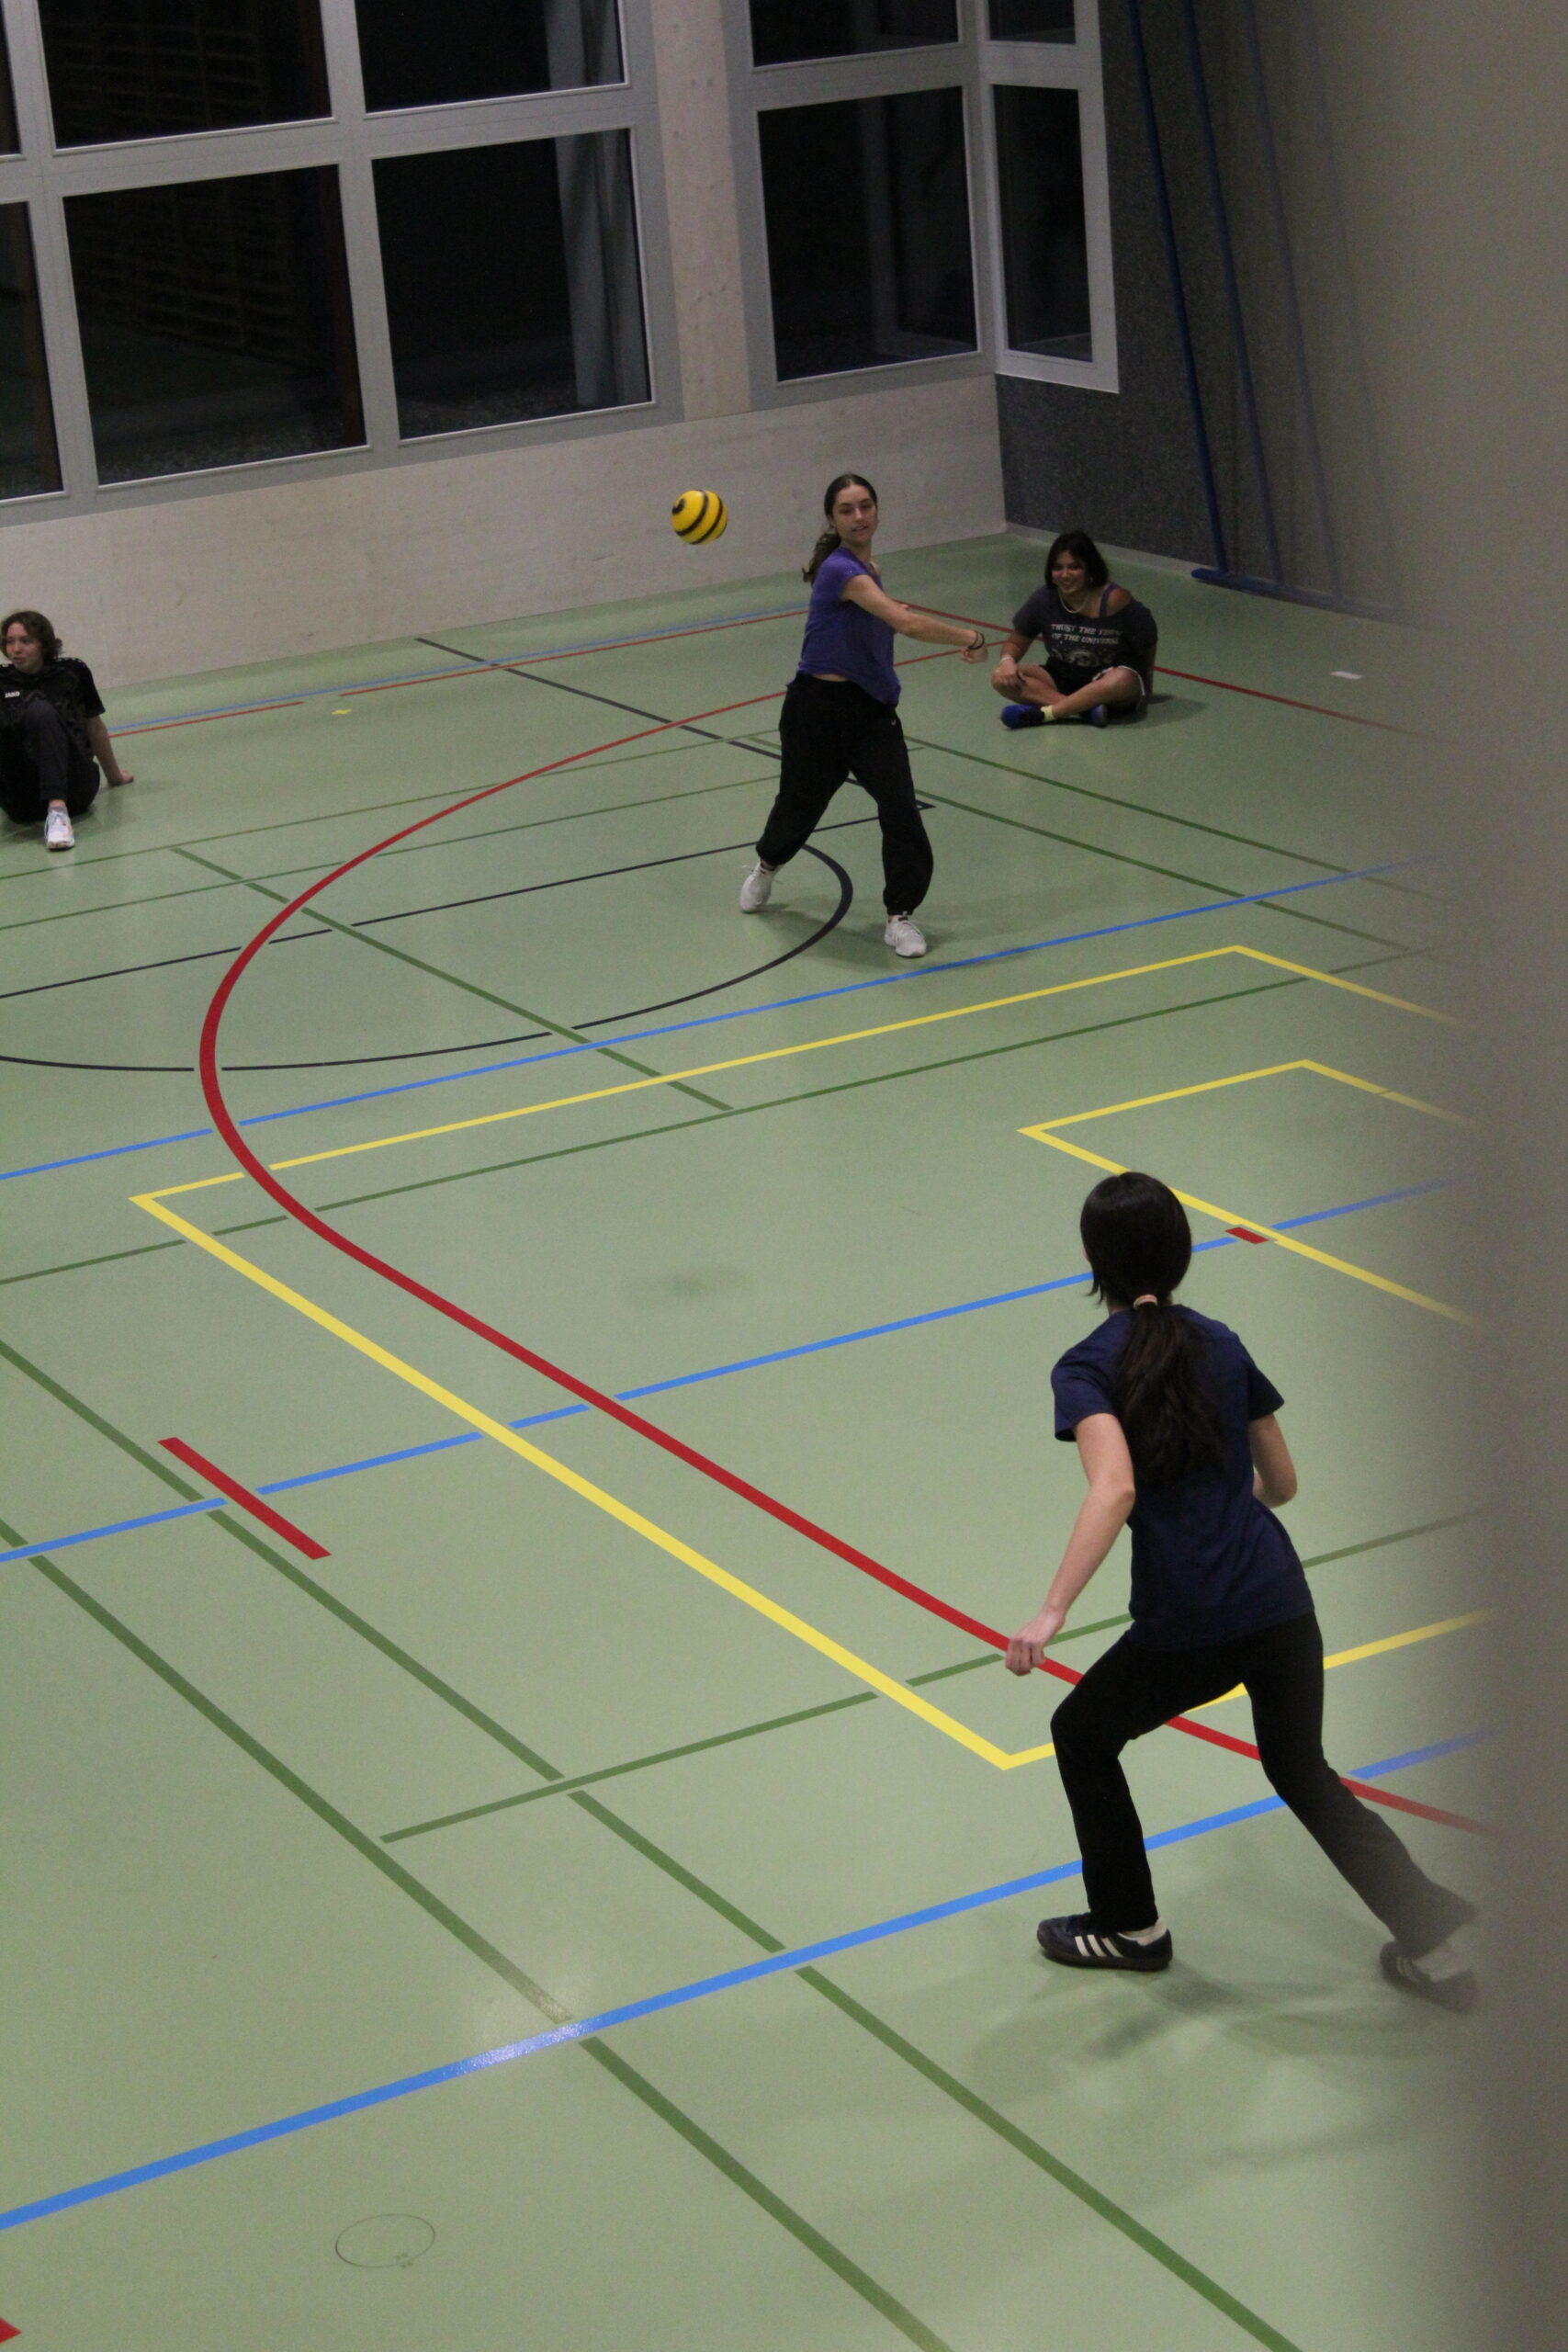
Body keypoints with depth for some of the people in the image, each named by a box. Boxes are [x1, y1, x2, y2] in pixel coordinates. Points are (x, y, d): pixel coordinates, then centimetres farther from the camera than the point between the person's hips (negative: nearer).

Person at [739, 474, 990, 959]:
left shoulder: (866, 570, 7)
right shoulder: (840, 569, -20)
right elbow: (907, 623, -30)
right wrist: (971, 637, -21)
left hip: (871, 710, 6)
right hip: (819, 707, -6)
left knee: (899, 806, -13)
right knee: (800, 804, 15)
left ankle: (901, 915, -3)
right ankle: (766, 866, 49)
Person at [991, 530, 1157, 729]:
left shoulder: (1114, 601, -19)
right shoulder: (1044, 600, -8)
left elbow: (1147, 643, -8)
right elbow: (1016, 643, 2)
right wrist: (1007, 660, -18)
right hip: (1063, 681, 4)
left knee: (1122, 680, -40)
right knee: (1001, 678, -20)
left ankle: (1041, 713, -31)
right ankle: (1085, 710, -32)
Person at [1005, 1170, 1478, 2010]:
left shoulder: (1087, 1368, -5)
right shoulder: (1222, 1345, 10)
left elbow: (1115, 1490, -22)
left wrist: (1052, 1611, -26)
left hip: (1187, 1625, -5)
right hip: (1280, 1604, 5)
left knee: (1082, 1735, 24)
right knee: (1303, 1774, 27)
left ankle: (1128, 1926, 35)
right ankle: (1432, 1939, 23)